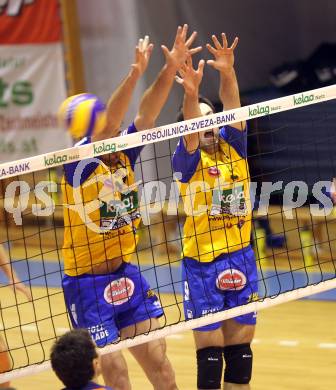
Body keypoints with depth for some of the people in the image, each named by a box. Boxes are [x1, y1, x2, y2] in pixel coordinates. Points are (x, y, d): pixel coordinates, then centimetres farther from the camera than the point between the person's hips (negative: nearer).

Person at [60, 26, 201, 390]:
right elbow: (107, 123, -30)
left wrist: (171, 67, -19)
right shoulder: (78, 165, -15)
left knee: (157, 360, 8)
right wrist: (135, 74, -40)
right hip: (87, 282, -6)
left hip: (126, 275, 6)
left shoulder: (124, 156, 2)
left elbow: (146, 113, -7)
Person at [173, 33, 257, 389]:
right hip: (201, 263, -4)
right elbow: (190, 133, -24)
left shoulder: (233, 147, 6)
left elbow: (232, 106, -9)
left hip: (241, 258, 4)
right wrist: (190, 93, -43)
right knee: (209, 352, -3)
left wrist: (228, 72, -28)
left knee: (240, 345, 8)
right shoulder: (187, 160, -4)